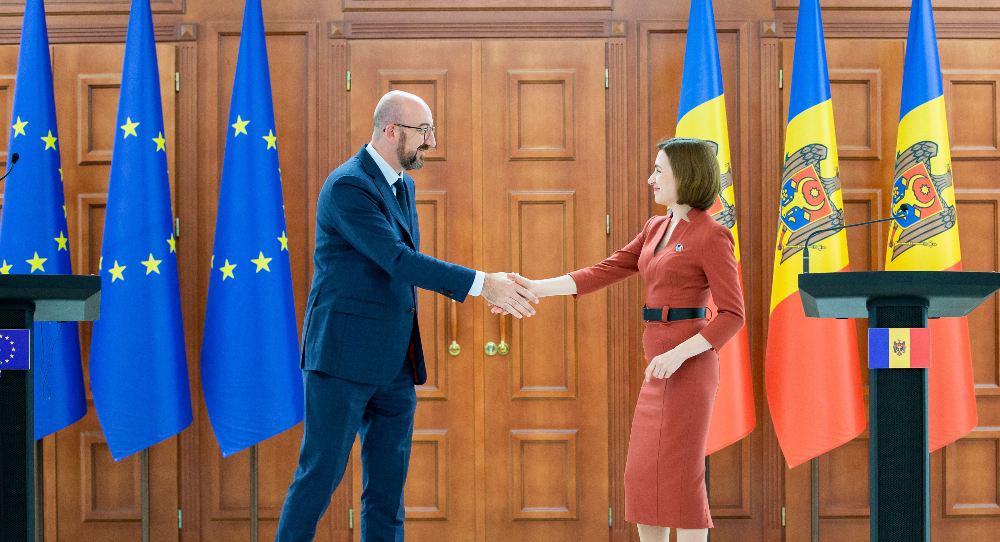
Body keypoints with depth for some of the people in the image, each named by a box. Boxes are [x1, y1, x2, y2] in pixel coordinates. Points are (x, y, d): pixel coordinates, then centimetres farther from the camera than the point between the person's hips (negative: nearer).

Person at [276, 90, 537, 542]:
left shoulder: (402, 184, 14)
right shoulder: (348, 187, -15)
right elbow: (397, 260, -23)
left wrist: (482, 287, 10)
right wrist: (481, 283, -23)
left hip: (394, 364, 8)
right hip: (345, 354, -8)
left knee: (388, 485, 7)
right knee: (321, 474, -2)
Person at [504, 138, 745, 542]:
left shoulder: (711, 236, -10)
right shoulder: (656, 229, 15)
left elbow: (732, 315, -12)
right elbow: (605, 272, 10)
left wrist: (678, 355, -23)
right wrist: (536, 289, 1)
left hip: (687, 364, -9)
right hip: (662, 365, 9)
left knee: (678, 475, -6)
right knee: (643, 475, 10)